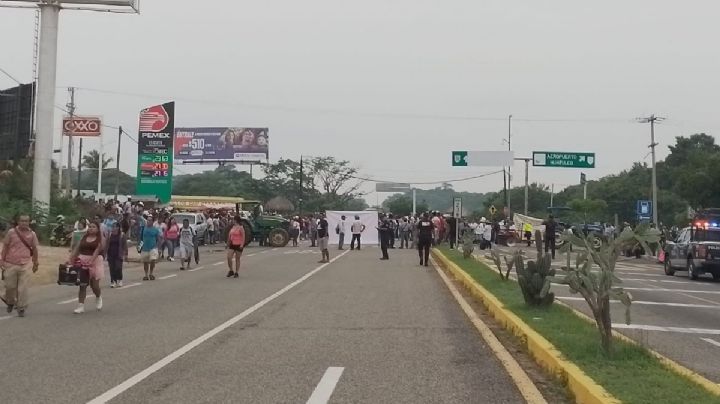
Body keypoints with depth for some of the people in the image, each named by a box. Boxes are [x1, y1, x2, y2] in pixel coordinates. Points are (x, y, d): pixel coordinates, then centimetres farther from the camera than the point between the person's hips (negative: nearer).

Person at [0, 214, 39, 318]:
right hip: (10, 264, 0)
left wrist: (35, 263, 13)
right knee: (10, 286, 9)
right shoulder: (11, 232, -1)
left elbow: (34, 249, 10)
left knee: (23, 288, -4)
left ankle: (21, 308, 5)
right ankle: (10, 302, 35)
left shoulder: (32, 234, 2)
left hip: (25, 265, 0)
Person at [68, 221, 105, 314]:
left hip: (95, 261, -3)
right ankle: (81, 306, 0)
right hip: (82, 261, 3)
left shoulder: (100, 239, -1)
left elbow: (97, 250, -14)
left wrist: (91, 261, -27)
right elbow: (77, 248, 7)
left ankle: (98, 298, 31)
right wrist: (70, 259, -5)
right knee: (82, 284, -1)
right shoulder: (84, 238, 12)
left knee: (94, 284, -1)